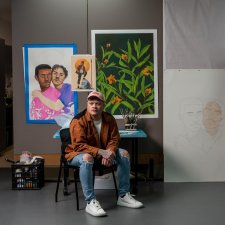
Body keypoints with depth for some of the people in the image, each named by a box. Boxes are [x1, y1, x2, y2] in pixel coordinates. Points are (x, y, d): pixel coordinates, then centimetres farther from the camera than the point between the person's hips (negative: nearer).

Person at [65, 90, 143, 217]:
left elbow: (114, 139, -1)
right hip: (79, 153, -6)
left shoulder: (109, 119, -6)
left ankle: (123, 196, -3)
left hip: (102, 152, 6)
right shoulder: (78, 121, -22)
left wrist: (109, 152, -23)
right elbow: (79, 145, -27)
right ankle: (90, 202, -36)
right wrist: (100, 152, -37)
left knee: (124, 153, -11)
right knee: (87, 158, -40)